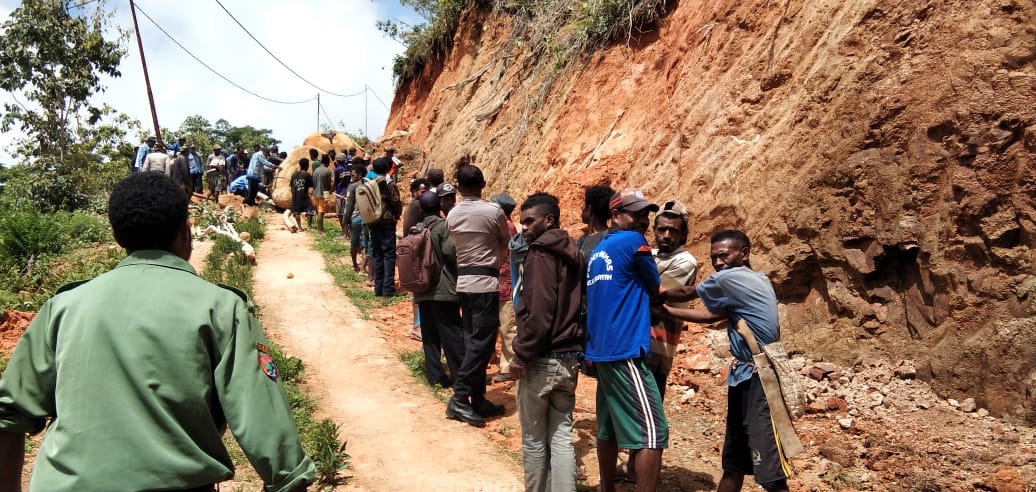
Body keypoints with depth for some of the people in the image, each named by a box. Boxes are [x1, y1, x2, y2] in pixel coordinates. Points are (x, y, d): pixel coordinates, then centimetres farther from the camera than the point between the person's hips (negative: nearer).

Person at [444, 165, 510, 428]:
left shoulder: (452, 215, 6)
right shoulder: (494, 211, -9)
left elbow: (454, 247, 10)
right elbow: (506, 243, 4)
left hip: (462, 281, 6)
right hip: (485, 281, -6)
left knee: (472, 340, 11)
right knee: (482, 341, -5)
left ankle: (478, 399, 17)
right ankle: (459, 399, -10)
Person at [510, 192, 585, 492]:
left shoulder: (541, 255, -13)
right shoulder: (574, 255, 11)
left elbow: (538, 313, -20)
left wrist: (521, 355, -14)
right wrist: (576, 347, 18)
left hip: (542, 360, -7)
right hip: (570, 358, 7)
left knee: (534, 439, 8)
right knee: (562, 435, 11)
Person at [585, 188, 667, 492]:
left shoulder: (598, 250, 17)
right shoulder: (633, 242, -6)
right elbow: (655, 289, 5)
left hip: (600, 350, 9)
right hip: (625, 351, -9)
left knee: (609, 429, 15)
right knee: (653, 433, -7)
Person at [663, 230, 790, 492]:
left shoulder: (730, 278, -12)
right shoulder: (757, 281, 15)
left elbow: (688, 294, 4)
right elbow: (711, 316, 19)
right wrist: (666, 310, 17)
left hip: (759, 379, -10)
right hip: (744, 376, 10)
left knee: (769, 468, -8)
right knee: (733, 460, 18)